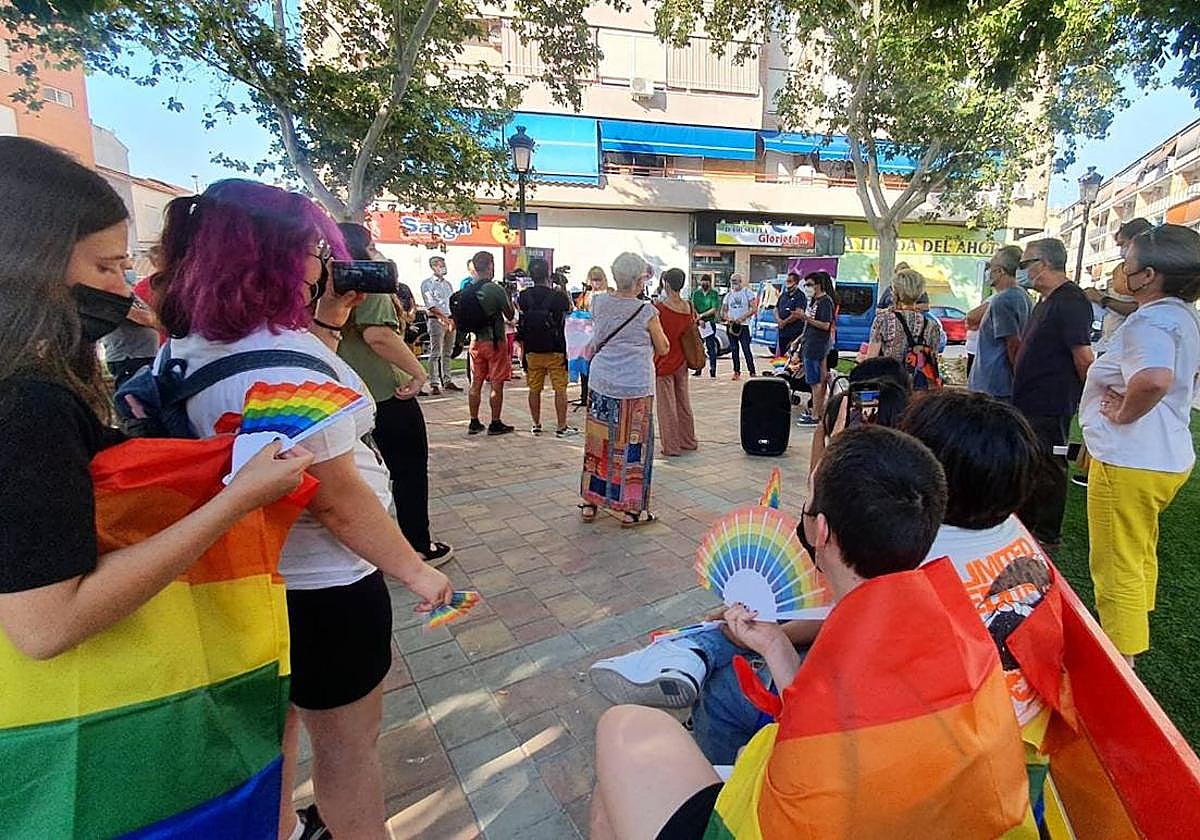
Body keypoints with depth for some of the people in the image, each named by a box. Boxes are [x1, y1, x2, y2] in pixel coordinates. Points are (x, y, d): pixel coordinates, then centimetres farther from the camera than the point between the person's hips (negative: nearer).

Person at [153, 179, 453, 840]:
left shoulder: (190, 348, 0)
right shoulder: (286, 356, -28)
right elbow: (340, 502, -28)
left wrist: (328, 324, 3)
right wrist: (416, 570, -15)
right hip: (324, 589, -9)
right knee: (348, 749, 14)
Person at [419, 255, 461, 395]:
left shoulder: (447, 283, 18)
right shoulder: (427, 283, -1)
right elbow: (430, 305, -10)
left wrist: (454, 319, 0)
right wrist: (444, 317, -18)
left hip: (451, 320, 6)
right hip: (437, 320, -6)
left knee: (448, 353, 10)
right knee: (435, 353, -6)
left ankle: (447, 381, 17)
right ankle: (434, 383, -4)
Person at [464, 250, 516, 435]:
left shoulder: (467, 290, 2)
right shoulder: (496, 289, -14)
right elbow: (510, 315, -6)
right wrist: (509, 299, 8)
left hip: (475, 340, 6)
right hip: (495, 340, -5)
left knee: (475, 384, 11)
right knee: (497, 384, 3)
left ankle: (474, 423, 18)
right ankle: (495, 424, 8)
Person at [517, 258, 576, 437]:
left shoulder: (524, 296, -3)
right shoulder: (558, 296, -12)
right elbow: (569, 309, 8)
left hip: (532, 350, 3)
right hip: (555, 350, -3)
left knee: (534, 389, 11)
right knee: (560, 389, 4)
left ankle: (536, 425, 19)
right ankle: (562, 427, 7)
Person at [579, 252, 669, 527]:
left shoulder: (599, 303, -1)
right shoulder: (646, 311, -11)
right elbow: (663, 349, 0)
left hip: (602, 384, 4)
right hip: (636, 388, -4)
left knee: (599, 442, 14)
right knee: (633, 446, 7)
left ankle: (590, 503, 24)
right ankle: (631, 509, 16)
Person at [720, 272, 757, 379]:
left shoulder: (747, 293, 3)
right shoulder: (728, 296, 16)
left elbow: (754, 308, -4)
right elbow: (723, 311, 15)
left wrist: (742, 317, -16)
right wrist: (727, 318, -7)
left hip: (743, 325, -4)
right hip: (731, 325, 5)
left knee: (746, 349, -11)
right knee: (734, 349, 6)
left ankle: (752, 372, -8)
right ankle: (736, 371, 13)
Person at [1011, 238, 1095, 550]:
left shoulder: (1069, 301, -17)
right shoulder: (1046, 301, 15)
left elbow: (1083, 356, -21)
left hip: (1051, 407, -10)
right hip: (1030, 403, 10)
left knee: (1048, 471, 2)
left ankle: (1047, 537, 15)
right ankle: (1022, 524, 32)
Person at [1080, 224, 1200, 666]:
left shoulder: (1149, 321, -22)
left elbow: (1154, 379, -42)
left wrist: (1122, 413, -23)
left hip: (1129, 462, -10)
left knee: (1118, 567, 1)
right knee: (1140, 557, 25)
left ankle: (1120, 662, 11)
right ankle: (1134, 635, 42)